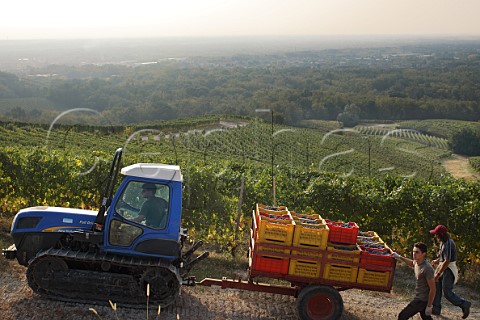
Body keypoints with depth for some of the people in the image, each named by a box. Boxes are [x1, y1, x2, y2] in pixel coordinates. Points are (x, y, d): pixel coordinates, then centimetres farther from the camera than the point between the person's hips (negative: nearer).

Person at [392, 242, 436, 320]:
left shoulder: (427, 268, -26)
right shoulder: (416, 262, 0)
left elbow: (432, 289, -22)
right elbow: (411, 263, 29)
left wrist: (429, 306, -19)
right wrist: (399, 257, 21)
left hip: (422, 300, -9)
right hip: (419, 297, 9)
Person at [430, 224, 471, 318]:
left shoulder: (448, 244, -23)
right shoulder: (443, 242, 7)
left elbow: (447, 261, -27)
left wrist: (438, 274, -26)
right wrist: (437, 260, 9)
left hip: (448, 269, -10)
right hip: (442, 267, 10)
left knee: (447, 292, -3)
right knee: (436, 288, 11)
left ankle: (464, 304, 13)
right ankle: (436, 309, 20)